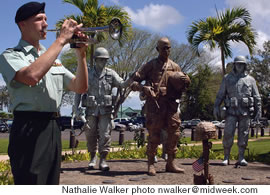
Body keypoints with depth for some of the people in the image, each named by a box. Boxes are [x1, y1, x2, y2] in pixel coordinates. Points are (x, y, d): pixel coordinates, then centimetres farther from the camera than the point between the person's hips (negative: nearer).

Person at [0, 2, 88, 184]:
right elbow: (32, 76, -24)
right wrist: (61, 40, -17)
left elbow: (80, 87, 14)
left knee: (51, 185, 13)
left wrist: (81, 55, -1)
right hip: (30, 129, -7)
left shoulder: (53, 59, 20)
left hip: (53, 128, 7)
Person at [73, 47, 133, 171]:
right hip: (91, 110, 0)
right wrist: (76, 108, -2)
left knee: (105, 135, -5)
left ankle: (103, 160, 4)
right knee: (91, 135, 8)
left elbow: (122, 84, -8)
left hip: (106, 110, 0)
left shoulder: (111, 74, 6)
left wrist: (132, 78, -28)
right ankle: (93, 158, 26)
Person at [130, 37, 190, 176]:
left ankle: (170, 163, 13)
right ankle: (151, 164, 9)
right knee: (154, 135, -3)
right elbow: (134, 82, 3)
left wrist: (184, 83, -1)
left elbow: (182, 86, 22)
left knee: (174, 133, 1)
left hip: (171, 104, 4)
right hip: (155, 104, -4)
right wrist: (143, 88, -17)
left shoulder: (175, 67, 18)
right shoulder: (150, 65, 6)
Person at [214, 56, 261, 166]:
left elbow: (257, 97, 11)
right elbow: (220, 95, 8)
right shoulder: (227, 78, 10)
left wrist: (258, 110, 4)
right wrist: (216, 107, -2)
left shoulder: (250, 80, 11)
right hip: (231, 111, -1)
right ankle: (226, 158, 3)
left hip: (245, 111, 1)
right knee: (228, 134, -7)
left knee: (243, 135, 3)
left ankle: (241, 158, 11)